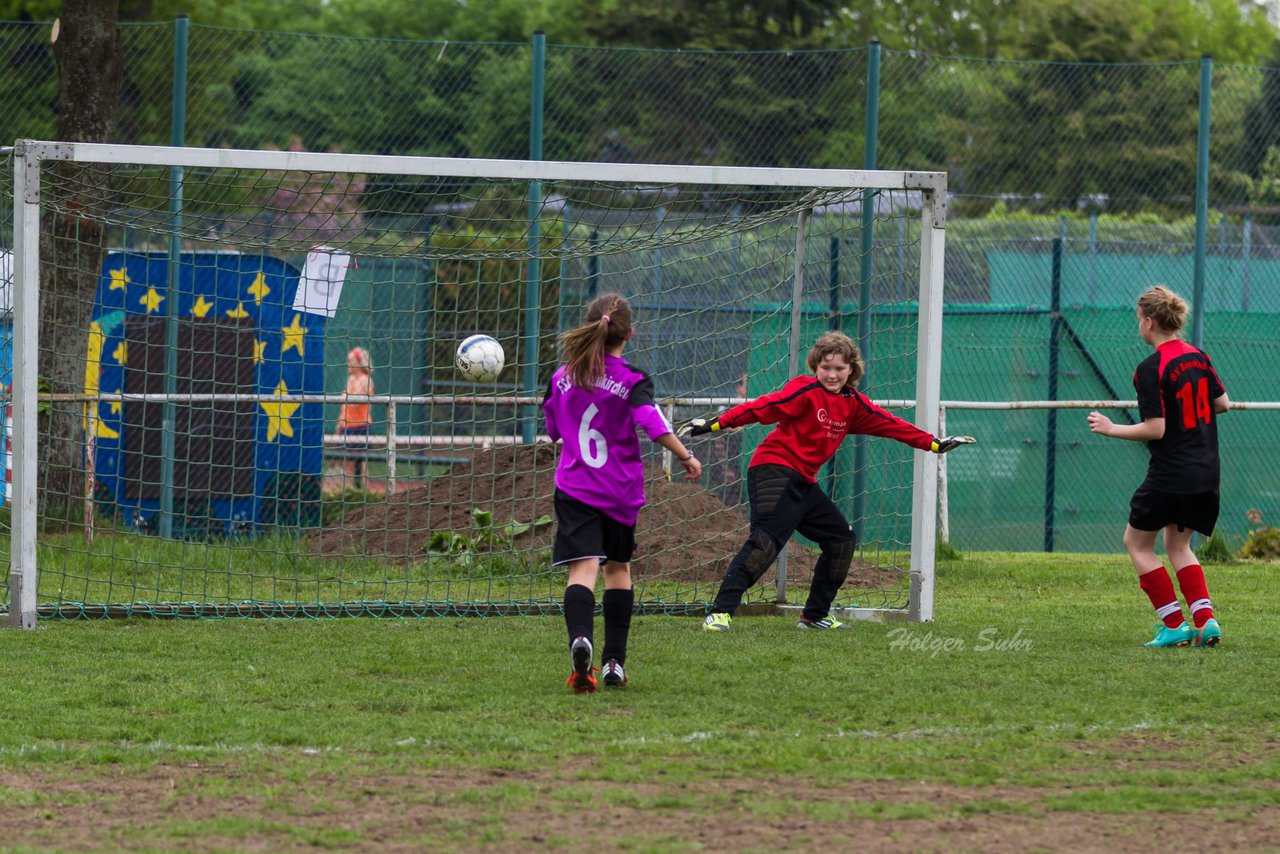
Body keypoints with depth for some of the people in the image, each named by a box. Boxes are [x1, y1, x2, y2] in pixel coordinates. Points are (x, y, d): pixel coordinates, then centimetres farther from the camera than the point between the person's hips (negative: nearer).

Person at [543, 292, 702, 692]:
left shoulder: (563, 377, 4)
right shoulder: (633, 380, -7)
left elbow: (552, 430, 17)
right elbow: (654, 425, -19)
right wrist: (687, 457, -8)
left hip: (575, 490, 0)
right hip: (621, 492, 0)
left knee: (583, 568, -12)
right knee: (618, 568, 18)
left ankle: (580, 638, -42)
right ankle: (614, 662, 18)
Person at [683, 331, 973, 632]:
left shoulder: (852, 403, 11)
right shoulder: (806, 391, -10)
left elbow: (888, 424, 16)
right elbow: (763, 407, -17)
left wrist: (934, 444, 16)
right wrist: (714, 424, -25)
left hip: (804, 482, 9)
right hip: (774, 470, -9)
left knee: (841, 539, 12)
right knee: (766, 541, -23)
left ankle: (815, 615, 21)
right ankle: (720, 613, -30)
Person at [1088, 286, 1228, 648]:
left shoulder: (1150, 369, -17)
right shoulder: (1198, 357, 6)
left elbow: (1155, 429, -19)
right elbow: (1223, 403, 14)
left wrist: (1111, 429, -7)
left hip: (1169, 475, -7)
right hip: (1206, 475, 7)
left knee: (1137, 543, 11)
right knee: (1179, 545, 21)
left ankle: (1174, 624, 3)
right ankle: (1206, 619, 2)